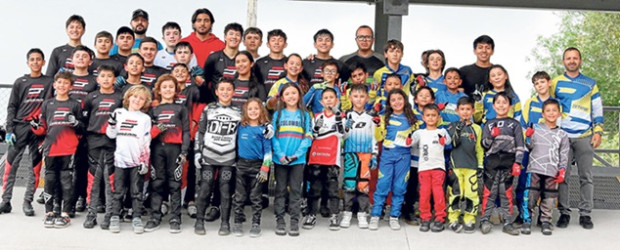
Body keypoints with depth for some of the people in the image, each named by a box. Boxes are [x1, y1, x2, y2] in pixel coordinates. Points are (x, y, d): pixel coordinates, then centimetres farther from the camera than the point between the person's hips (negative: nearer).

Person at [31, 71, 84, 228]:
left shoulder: (75, 105, 8)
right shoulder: (47, 104, 13)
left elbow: (81, 130, 9)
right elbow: (43, 128, 15)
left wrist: (76, 124, -12)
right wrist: (35, 127, -6)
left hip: (68, 149, -2)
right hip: (50, 148, 2)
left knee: (66, 180, 0)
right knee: (50, 180, 6)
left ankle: (65, 213, 6)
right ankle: (49, 212, 15)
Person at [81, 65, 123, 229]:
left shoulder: (120, 97, 7)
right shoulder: (92, 97, 11)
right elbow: (84, 118, 14)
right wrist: (83, 134, 5)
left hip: (113, 142, -1)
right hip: (94, 141, 1)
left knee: (111, 178, -1)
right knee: (93, 177, 3)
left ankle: (109, 215, 5)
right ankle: (91, 214, 10)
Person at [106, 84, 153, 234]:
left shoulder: (145, 118, 5)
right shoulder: (119, 113, 9)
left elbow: (146, 143, 2)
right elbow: (111, 135, 9)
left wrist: (145, 162, -5)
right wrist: (111, 122, -9)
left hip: (137, 161, -1)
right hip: (120, 160, 1)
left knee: (137, 192, 4)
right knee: (118, 191, 6)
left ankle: (137, 218, 10)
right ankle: (115, 217, 14)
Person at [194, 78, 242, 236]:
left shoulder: (238, 112, 7)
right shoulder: (208, 110, 5)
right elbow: (200, 132, 6)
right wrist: (197, 152, -1)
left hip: (229, 158, 1)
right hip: (208, 157, 0)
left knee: (226, 191, 3)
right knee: (204, 189, 0)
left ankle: (225, 223, 12)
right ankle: (199, 221, 12)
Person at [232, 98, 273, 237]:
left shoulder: (264, 128, -3)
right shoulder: (240, 127, 4)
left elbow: (268, 149, -3)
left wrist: (265, 169, -9)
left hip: (257, 165, -2)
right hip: (241, 164, 2)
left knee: (256, 197, 5)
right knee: (239, 196, 7)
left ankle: (256, 224, 13)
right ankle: (237, 223, 16)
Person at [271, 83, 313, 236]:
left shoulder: (304, 115, 6)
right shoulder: (278, 114, 6)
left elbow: (308, 137, -1)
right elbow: (273, 136, 0)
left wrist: (296, 154, -14)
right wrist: (280, 155, -14)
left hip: (298, 159, 0)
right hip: (280, 159, 0)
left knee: (295, 190, 4)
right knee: (280, 190, 6)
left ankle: (294, 221, 10)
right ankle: (280, 221, 13)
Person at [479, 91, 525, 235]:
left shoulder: (515, 124, 9)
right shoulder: (489, 124, 12)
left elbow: (520, 146, 3)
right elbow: (484, 144, 7)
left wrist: (517, 163, -6)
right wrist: (492, 136, -12)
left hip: (508, 162, 0)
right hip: (492, 162, 1)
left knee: (506, 192, 3)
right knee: (489, 191, -3)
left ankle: (507, 223, 9)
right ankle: (485, 220, 3)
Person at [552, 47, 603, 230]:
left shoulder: (590, 84, 11)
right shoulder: (555, 83, 9)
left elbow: (598, 109, 12)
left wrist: (598, 131, 2)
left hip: (585, 137, 1)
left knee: (586, 176, 2)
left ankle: (585, 214, 9)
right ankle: (564, 213, 7)